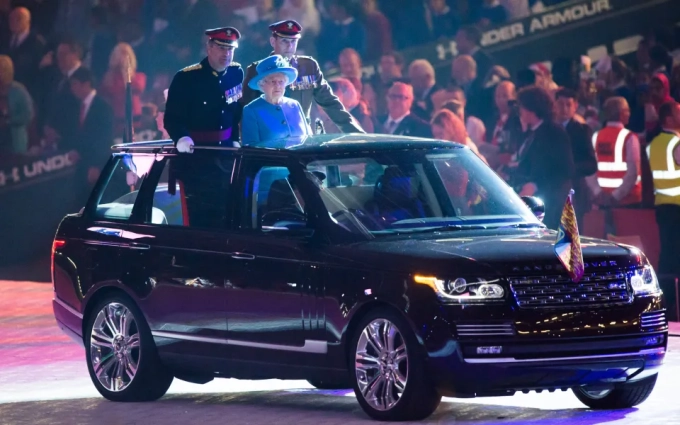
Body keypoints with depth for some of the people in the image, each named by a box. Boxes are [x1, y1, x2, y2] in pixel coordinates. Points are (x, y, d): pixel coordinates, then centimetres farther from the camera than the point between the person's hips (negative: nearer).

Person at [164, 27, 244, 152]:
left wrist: (235, 140, 9)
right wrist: (182, 138, -34)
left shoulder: (236, 73, 2)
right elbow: (172, 117, -16)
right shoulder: (186, 78, -14)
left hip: (226, 148, 5)